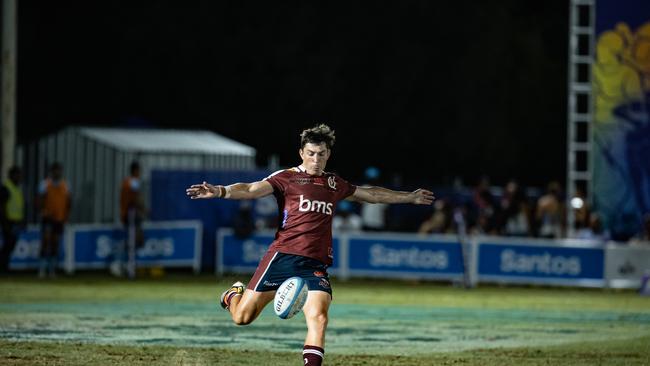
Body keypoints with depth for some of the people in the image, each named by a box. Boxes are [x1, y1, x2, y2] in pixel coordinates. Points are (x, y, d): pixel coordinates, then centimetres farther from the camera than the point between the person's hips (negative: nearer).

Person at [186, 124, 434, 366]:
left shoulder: (334, 184, 18)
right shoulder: (286, 178, 1)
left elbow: (371, 194, 33)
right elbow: (252, 190, -14)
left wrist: (410, 197, 39)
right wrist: (221, 191, -32)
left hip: (316, 265, 3)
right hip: (283, 256, -3)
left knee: (318, 318, -20)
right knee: (243, 317, 0)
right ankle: (234, 294, 35)